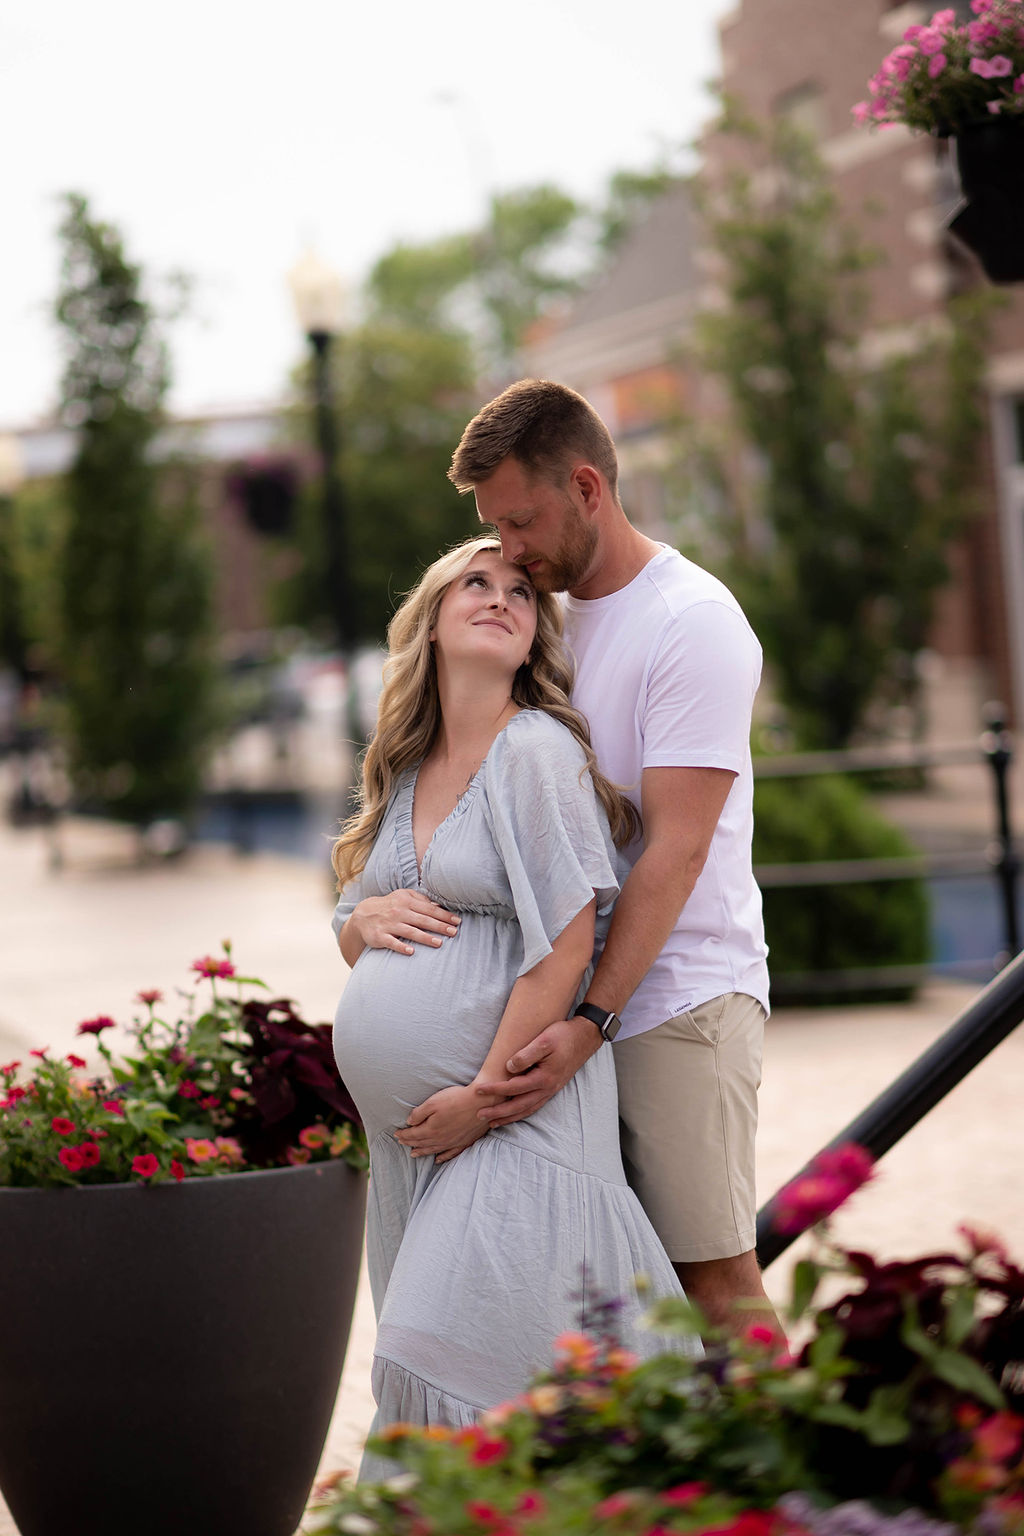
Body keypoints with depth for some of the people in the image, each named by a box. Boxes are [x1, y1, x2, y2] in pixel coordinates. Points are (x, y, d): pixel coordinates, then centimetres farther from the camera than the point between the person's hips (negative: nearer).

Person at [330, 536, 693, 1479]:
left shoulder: (537, 750, -7)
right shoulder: (408, 768, 17)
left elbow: (566, 943, -13)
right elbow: (353, 928, 26)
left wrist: (486, 1093, -15)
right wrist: (366, 920, 1)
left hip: (511, 1114, -8)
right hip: (401, 1128, 8)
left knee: (461, 1373, -14)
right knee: (419, 1371, 9)